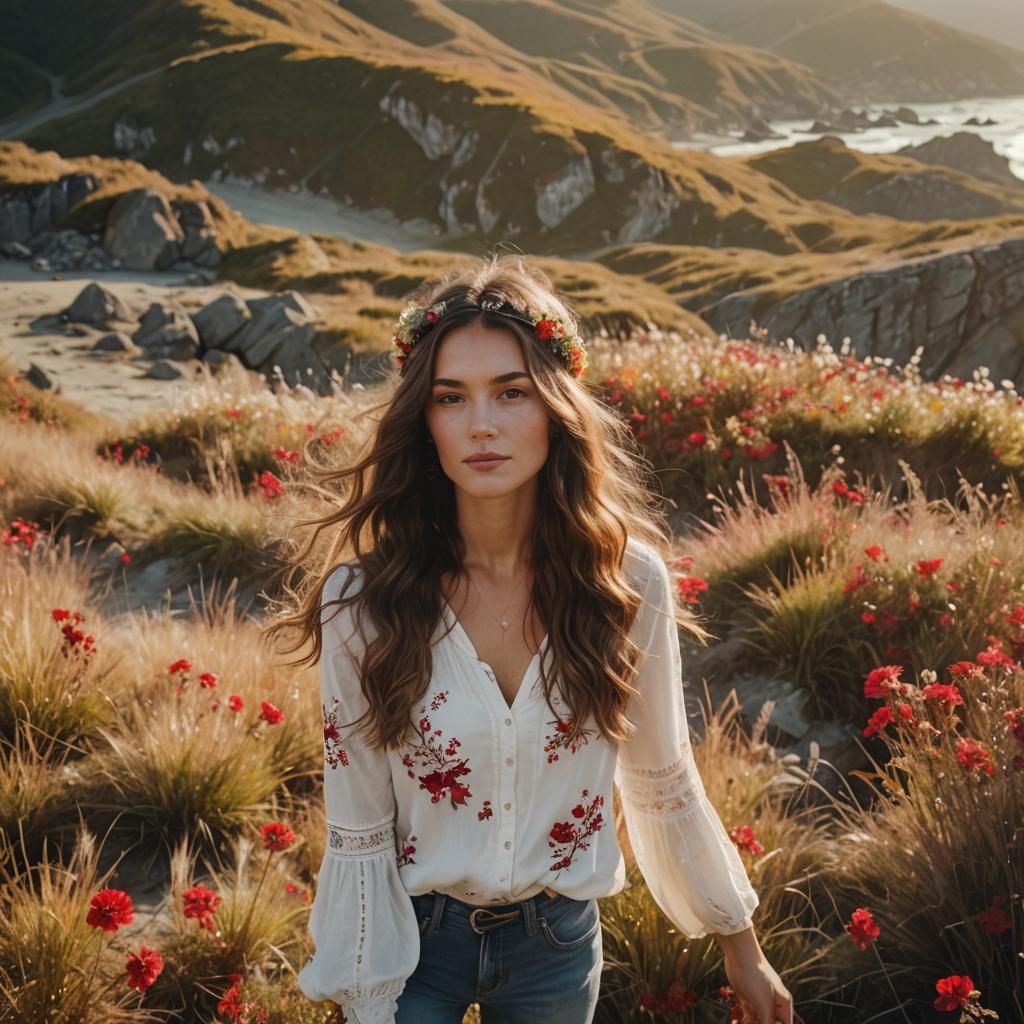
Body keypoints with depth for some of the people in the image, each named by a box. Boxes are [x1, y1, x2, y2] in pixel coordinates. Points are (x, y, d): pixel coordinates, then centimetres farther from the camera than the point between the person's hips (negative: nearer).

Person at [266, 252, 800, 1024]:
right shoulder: (362, 600, -20)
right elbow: (359, 834, -12)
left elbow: (663, 785, -1)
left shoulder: (627, 579, -15)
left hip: (559, 940, 2)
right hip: (413, 939, -2)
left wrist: (741, 946, 8)